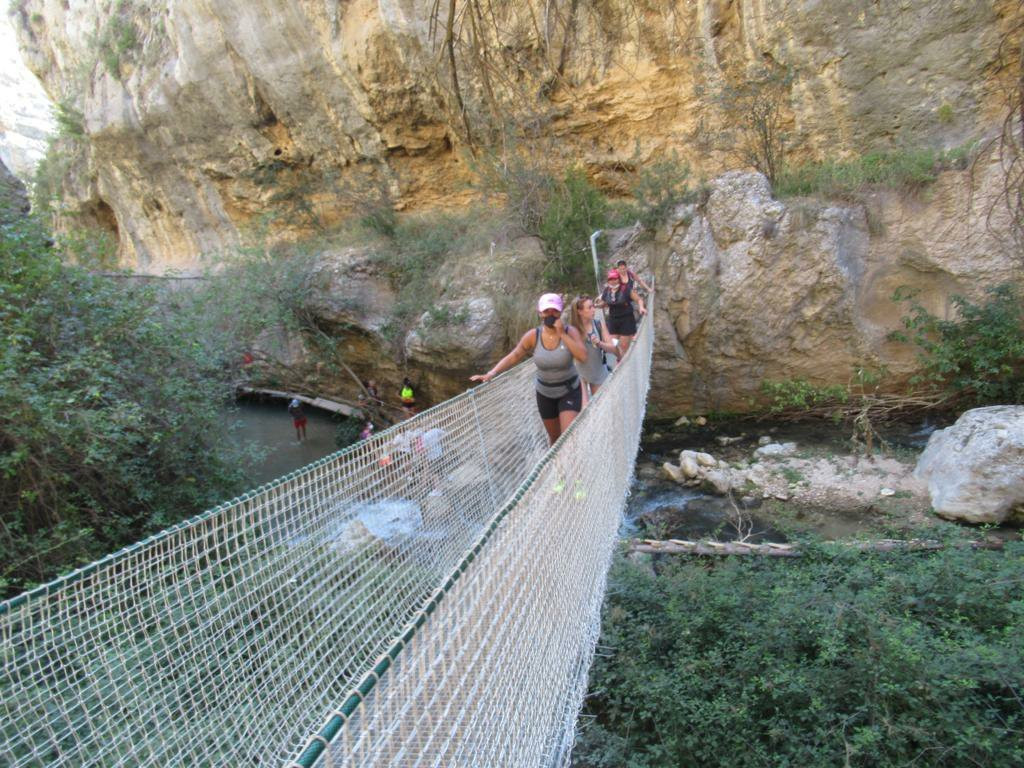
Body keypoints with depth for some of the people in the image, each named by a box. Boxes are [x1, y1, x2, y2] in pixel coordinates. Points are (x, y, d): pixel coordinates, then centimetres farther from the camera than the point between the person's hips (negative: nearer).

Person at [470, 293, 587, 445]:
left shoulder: (570, 331, -16)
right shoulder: (532, 336, -13)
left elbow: (583, 356, -29)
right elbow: (513, 356, -8)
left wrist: (562, 334, -31)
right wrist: (491, 373, -21)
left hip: (569, 391, -2)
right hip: (545, 393, 2)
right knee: (555, 437, 17)